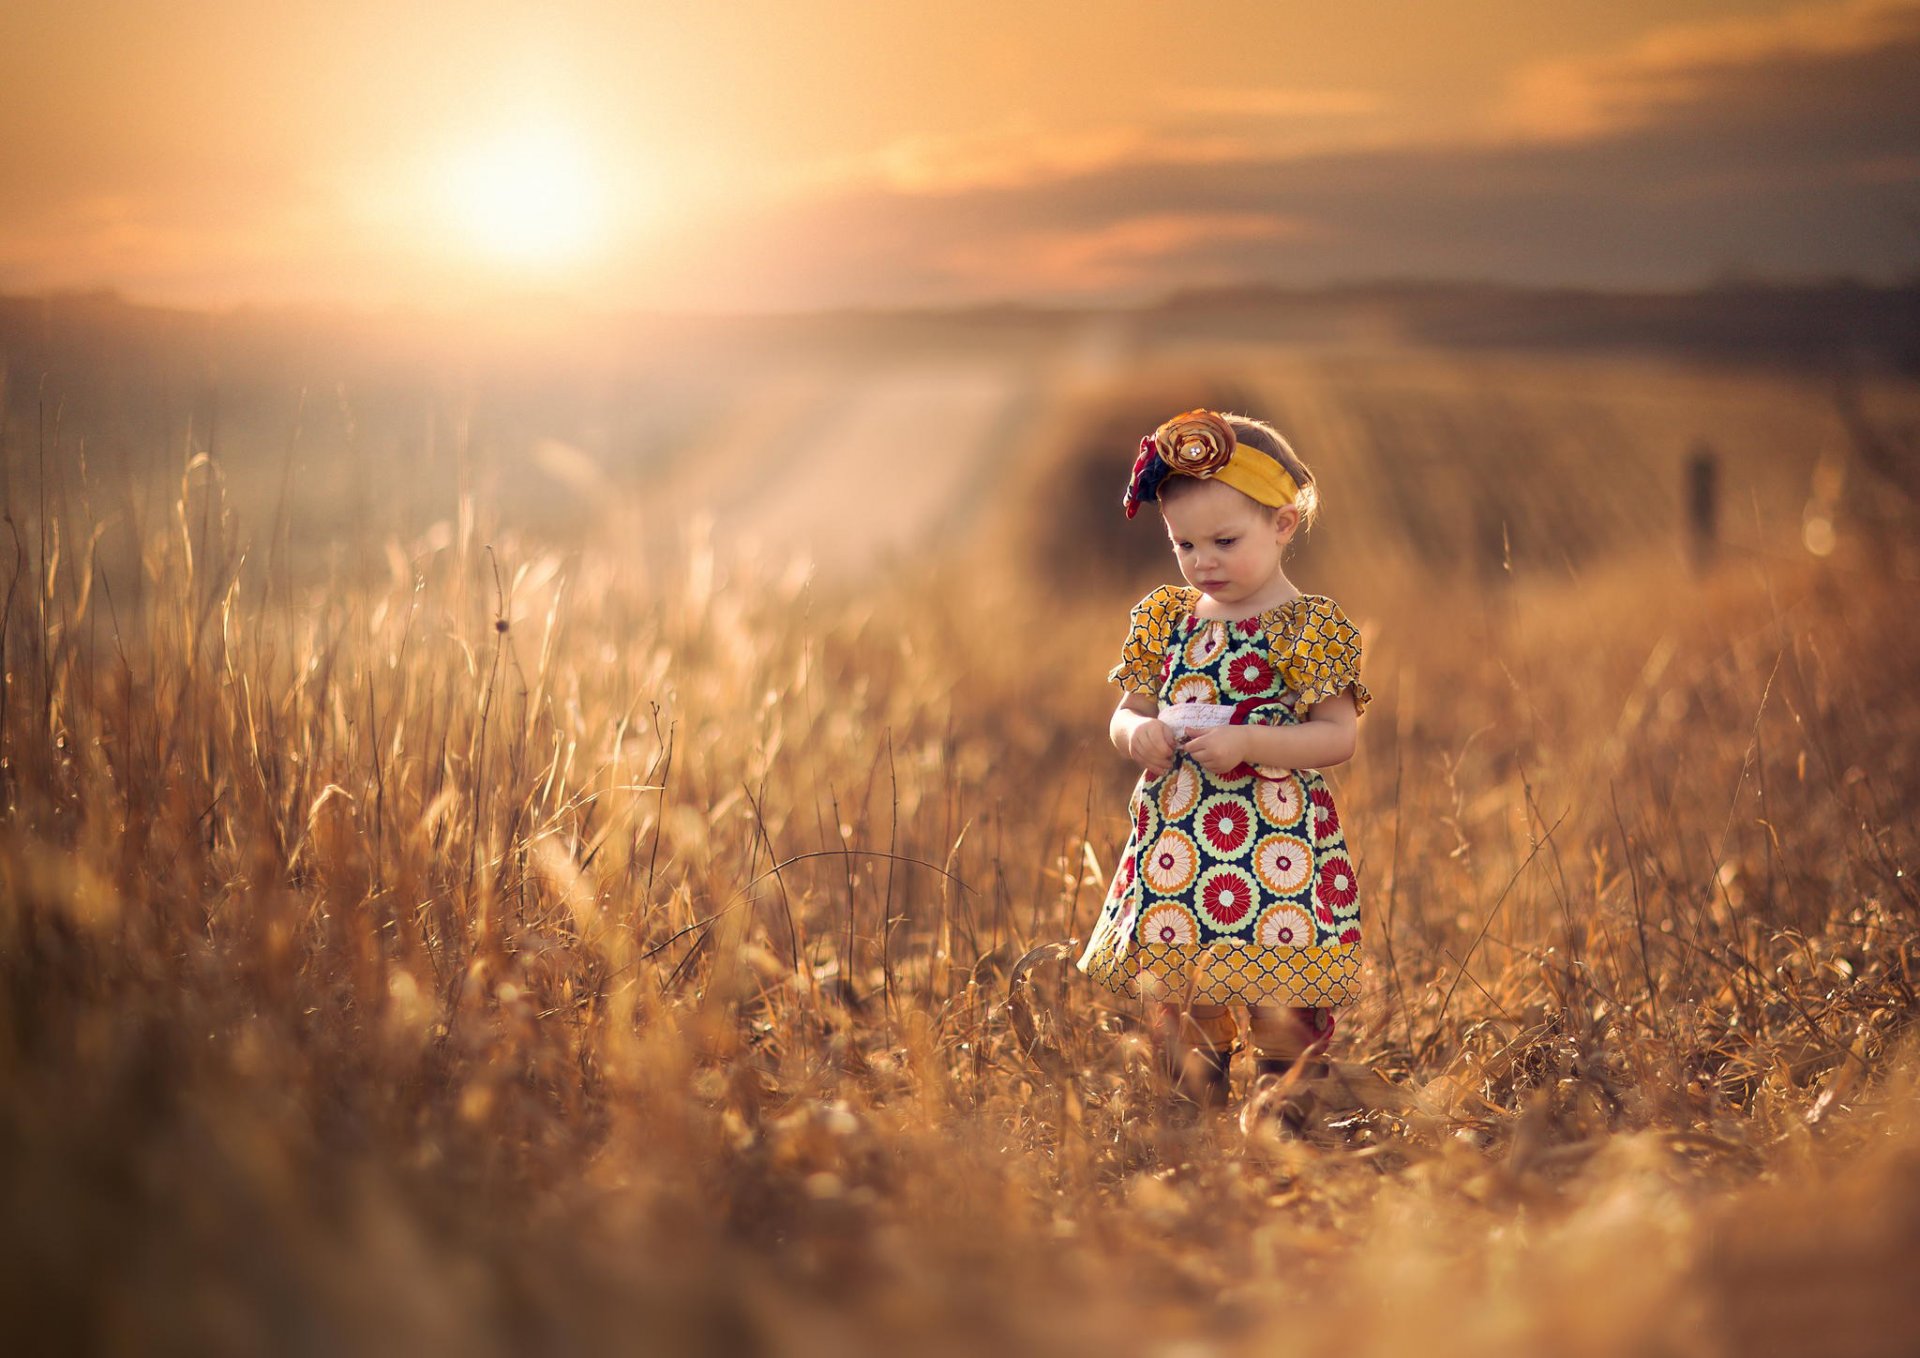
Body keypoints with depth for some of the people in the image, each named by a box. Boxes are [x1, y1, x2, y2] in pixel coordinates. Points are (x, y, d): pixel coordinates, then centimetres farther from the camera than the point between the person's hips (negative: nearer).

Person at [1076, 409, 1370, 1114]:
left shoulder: (1308, 626, -6)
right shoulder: (1166, 616, 10)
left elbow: (1339, 736, -10)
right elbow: (1125, 712, 15)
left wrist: (1247, 744, -22)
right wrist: (1136, 731, -9)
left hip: (1274, 841, -5)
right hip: (1175, 836, 5)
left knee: (1283, 1015, -6)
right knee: (1182, 1008, 10)